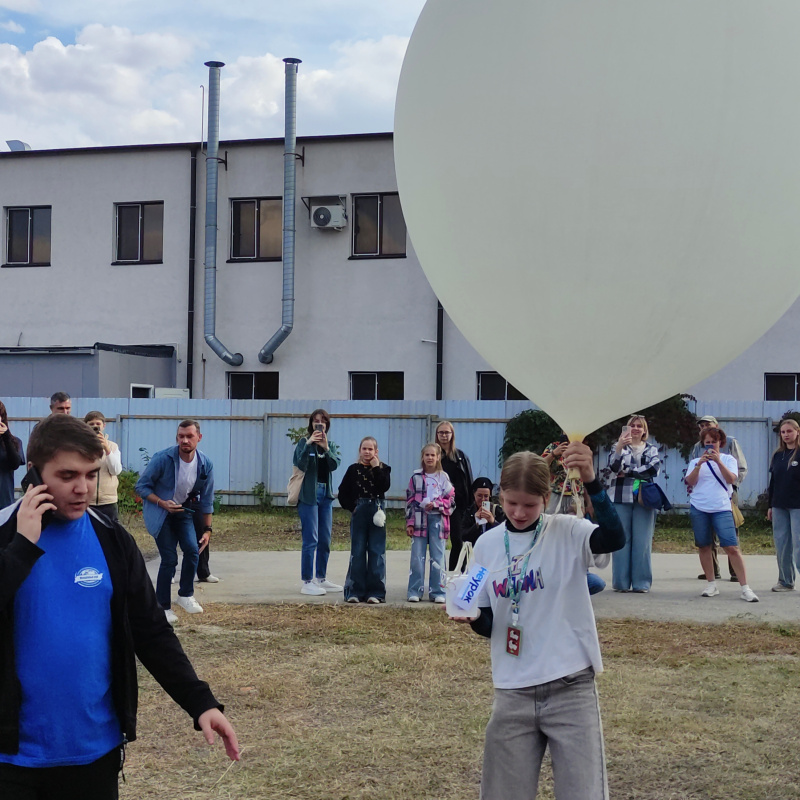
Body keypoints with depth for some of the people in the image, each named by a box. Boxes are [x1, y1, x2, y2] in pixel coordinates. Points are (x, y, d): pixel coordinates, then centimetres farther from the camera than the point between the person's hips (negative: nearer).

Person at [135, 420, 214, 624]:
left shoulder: (205, 464, -11)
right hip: (160, 513, -4)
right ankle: (163, 607, 5)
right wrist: (163, 503, -27)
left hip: (183, 511, 4)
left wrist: (207, 529, 1)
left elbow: (207, 499, 0)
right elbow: (141, 487, -14)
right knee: (169, 559, -10)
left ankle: (186, 595, 6)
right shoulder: (162, 459, -23)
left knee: (192, 550, -16)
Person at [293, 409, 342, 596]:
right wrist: (308, 444, -25)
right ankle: (307, 582, -6)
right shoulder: (304, 442, -3)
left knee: (325, 540, 10)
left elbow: (335, 464, -5)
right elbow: (300, 465, -17)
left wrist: (326, 448, -19)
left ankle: (321, 579, 21)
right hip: (309, 495, -6)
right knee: (311, 540, -9)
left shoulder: (330, 445, 11)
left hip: (325, 495, 6)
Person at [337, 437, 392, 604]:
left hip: (377, 513, -1)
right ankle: (355, 591, 6)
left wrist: (376, 468, -11)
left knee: (377, 552, 0)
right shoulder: (354, 469, 7)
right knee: (357, 552, 2)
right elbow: (343, 493, 9)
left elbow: (385, 486, -12)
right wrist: (351, 507, -2)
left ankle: (375, 592, 3)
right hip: (359, 513, 1)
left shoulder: (383, 468, 6)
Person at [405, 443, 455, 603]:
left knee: (438, 557, 1)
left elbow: (450, 500, 3)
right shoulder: (416, 477, 6)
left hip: (437, 519, 0)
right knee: (417, 557, 1)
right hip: (419, 520, 1)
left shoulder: (443, 477, 4)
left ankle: (438, 592, 7)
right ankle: (415, 591, 7)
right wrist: (409, 523, 2)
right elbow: (410, 500, 6)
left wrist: (435, 504, -13)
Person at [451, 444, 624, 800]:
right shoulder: (486, 545, 4)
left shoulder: (568, 532, -5)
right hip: (512, 694, 3)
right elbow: (488, 624, 10)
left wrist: (590, 481, -39)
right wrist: (471, 616, -13)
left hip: (571, 689, -3)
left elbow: (614, 538, -28)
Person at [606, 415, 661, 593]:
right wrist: (619, 447, -25)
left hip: (644, 498, 1)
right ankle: (621, 583, 2)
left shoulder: (651, 449, 15)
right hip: (621, 498, -1)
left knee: (642, 542, -3)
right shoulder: (619, 446, 11)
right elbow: (613, 466, -7)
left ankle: (641, 583, 2)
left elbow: (654, 468, -4)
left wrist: (627, 472, -8)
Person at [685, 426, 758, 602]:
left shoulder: (728, 459, 9)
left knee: (732, 547, -10)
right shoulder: (695, 461, 13)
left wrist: (718, 461, -16)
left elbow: (731, 479, -7)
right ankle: (711, 585, 16)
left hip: (721, 509, -2)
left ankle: (745, 588, -9)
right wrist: (699, 464, -12)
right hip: (698, 508, 2)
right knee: (704, 547, 5)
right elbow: (690, 482, 0)